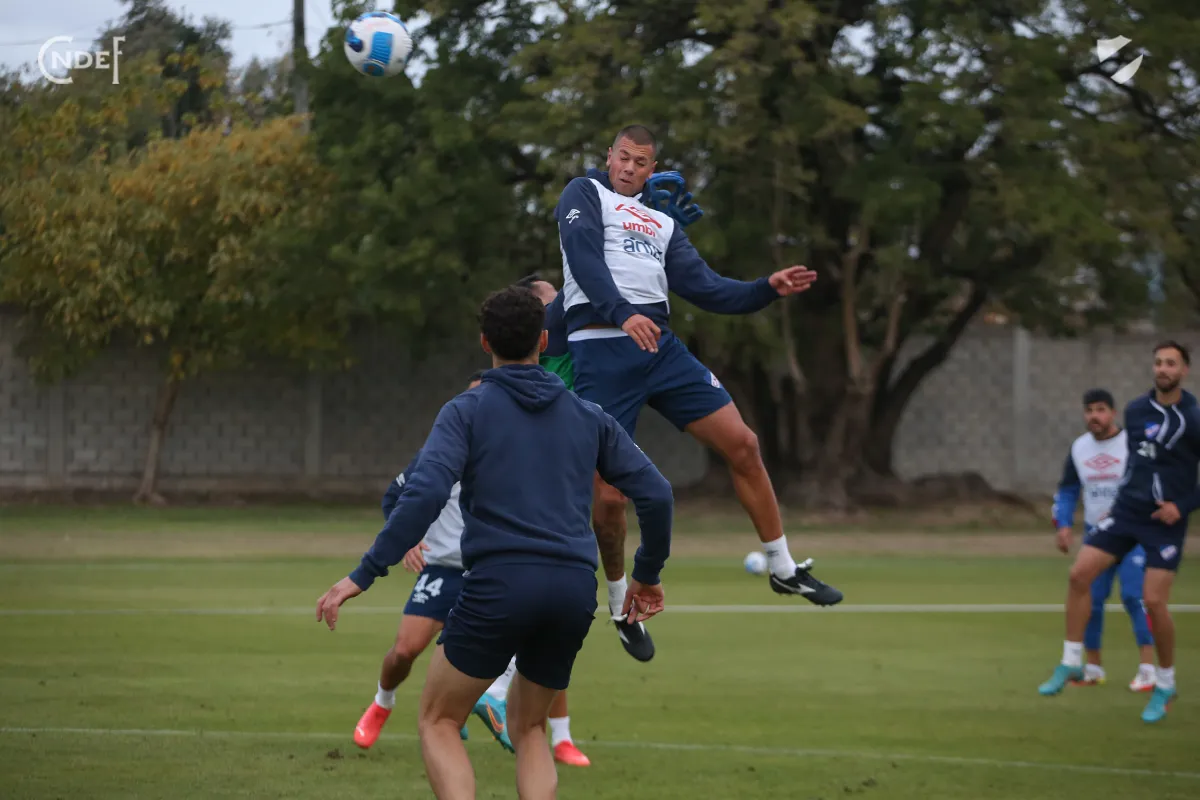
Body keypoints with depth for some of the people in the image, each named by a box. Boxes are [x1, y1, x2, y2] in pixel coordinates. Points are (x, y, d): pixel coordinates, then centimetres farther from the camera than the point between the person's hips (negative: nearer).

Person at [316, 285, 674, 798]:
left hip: (498, 583, -4)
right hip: (575, 590, 4)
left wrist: (364, 575, -10)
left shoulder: (468, 410, 4)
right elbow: (655, 494, 13)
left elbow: (426, 492, -11)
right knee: (528, 727, 23)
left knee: (438, 723, 9)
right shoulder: (588, 417, 16)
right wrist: (647, 573, 28)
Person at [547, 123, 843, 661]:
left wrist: (769, 289, 2)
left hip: (660, 345, 6)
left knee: (742, 444, -1)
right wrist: (622, 314, -28)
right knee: (609, 493, -7)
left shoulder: (660, 223, 24)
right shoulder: (585, 194, 6)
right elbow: (584, 261, -12)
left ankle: (783, 568, 12)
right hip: (601, 350, -6)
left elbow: (705, 290, 16)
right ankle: (621, 604, 15)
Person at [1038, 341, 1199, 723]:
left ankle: (1165, 685, 8)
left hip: (1165, 521, -5)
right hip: (1126, 512, 5)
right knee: (1079, 574, -9)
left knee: (1154, 602, -12)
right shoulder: (1136, 411, 5)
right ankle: (1071, 663, 3)